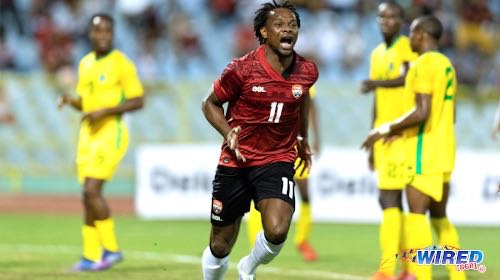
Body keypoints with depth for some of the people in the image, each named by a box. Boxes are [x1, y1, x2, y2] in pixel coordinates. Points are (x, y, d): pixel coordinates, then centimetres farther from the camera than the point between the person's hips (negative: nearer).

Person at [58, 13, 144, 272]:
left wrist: (105, 111, -19)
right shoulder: (85, 63, 14)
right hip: (88, 133, 7)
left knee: (92, 190, -17)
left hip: (110, 132, -7)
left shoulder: (121, 63, -8)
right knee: (88, 195, 5)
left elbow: (138, 101, -10)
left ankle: (111, 248, -7)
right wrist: (69, 100, 0)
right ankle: (91, 256, 10)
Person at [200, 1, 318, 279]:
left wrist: (302, 138, 23)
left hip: (278, 160, 1)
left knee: (277, 232, -23)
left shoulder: (307, 71, -3)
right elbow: (211, 104, 1)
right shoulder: (242, 69, -14)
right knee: (220, 247, 6)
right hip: (236, 161, -1)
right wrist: (228, 132, -15)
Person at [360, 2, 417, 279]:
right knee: (389, 200, 8)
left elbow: (408, 77, -26)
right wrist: (372, 143, 23)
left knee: (389, 198, -13)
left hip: (402, 134, -8)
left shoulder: (407, 48, -6)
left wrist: (377, 83, -42)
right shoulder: (377, 54, 19)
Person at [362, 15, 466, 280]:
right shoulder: (447, 65, 16)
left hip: (425, 152, -9)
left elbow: (422, 112, -21)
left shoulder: (424, 64, -13)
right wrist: (403, 130, 23)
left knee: (416, 213, -10)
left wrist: (387, 128, -11)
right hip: (443, 152, 9)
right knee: (439, 215, 14)